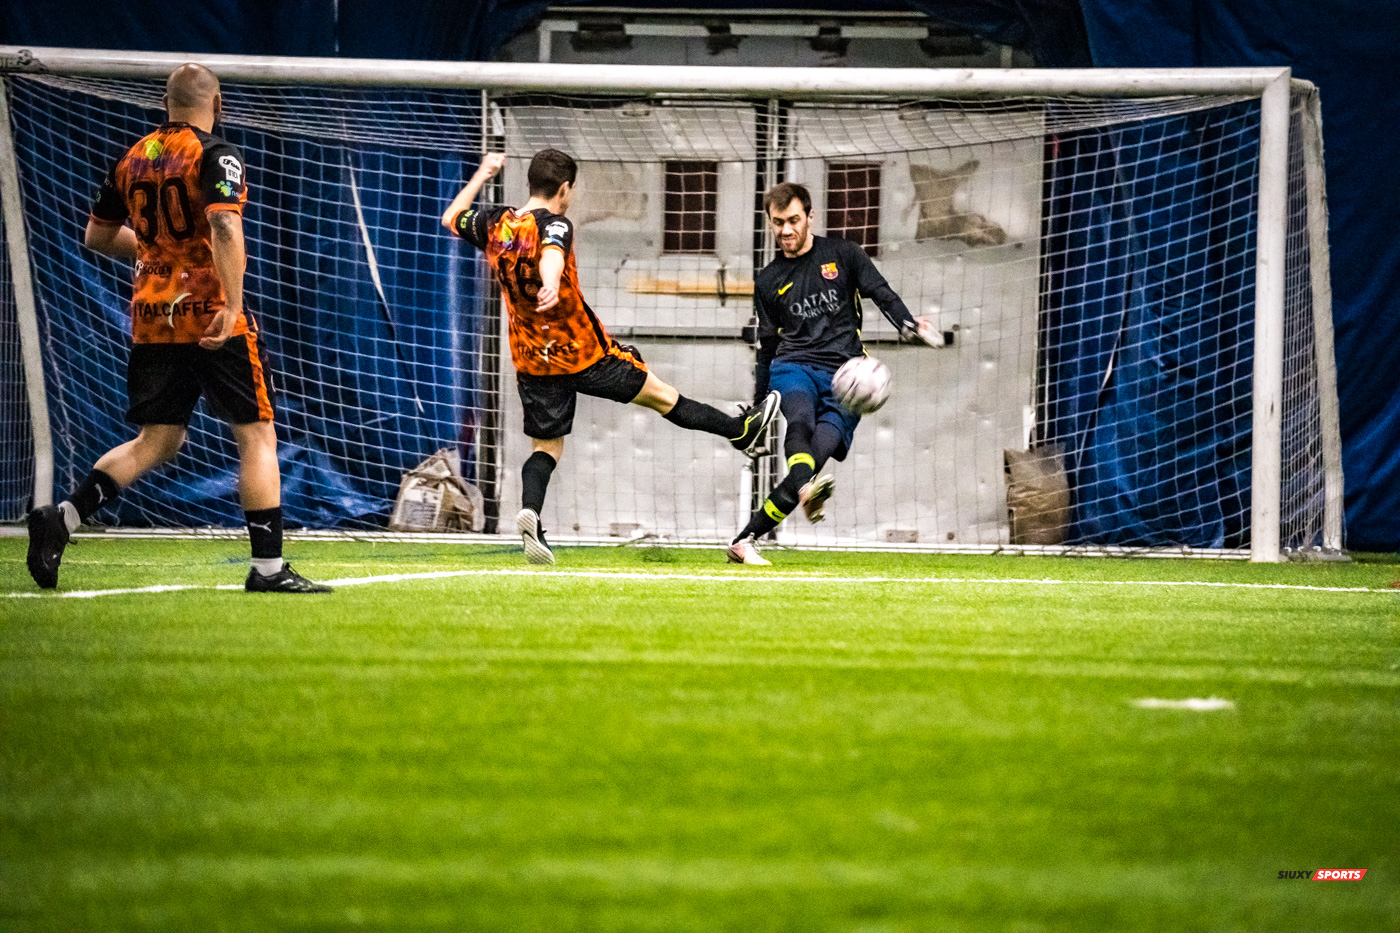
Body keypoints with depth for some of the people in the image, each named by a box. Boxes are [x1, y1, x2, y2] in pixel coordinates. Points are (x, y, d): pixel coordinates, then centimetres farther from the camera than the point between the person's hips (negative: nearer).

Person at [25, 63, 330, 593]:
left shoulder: (133, 159, 12)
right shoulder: (214, 157, -8)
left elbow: (97, 236, 21)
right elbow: (224, 226, -24)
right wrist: (232, 304, -29)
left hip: (151, 318, 7)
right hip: (211, 317, -6)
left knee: (157, 441, 13)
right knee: (257, 435, 1)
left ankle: (61, 518, -3)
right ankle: (268, 568, -2)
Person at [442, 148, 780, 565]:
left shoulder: (494, 225, 1)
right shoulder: (554, 224, -17)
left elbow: (451, 218, 21)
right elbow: (551, 253, -40)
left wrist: (482, 175, 31)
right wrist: (552, 283, -61)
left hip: (532, 362, 5)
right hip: (585, 354, -5)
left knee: (546, 447, 10)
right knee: (659, 395, 11)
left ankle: (530, 512, -18)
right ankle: (742, 430, 27)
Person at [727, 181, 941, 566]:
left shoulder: (842, 255, 11)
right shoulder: (768, 281, 17)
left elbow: (882, 295, 2)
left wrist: (908, 325, -18)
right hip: (794, 366, 1)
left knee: (820, 451, -21)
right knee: (800, 421, -34)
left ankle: (746, 538, -19)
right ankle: (806, 490, -65)